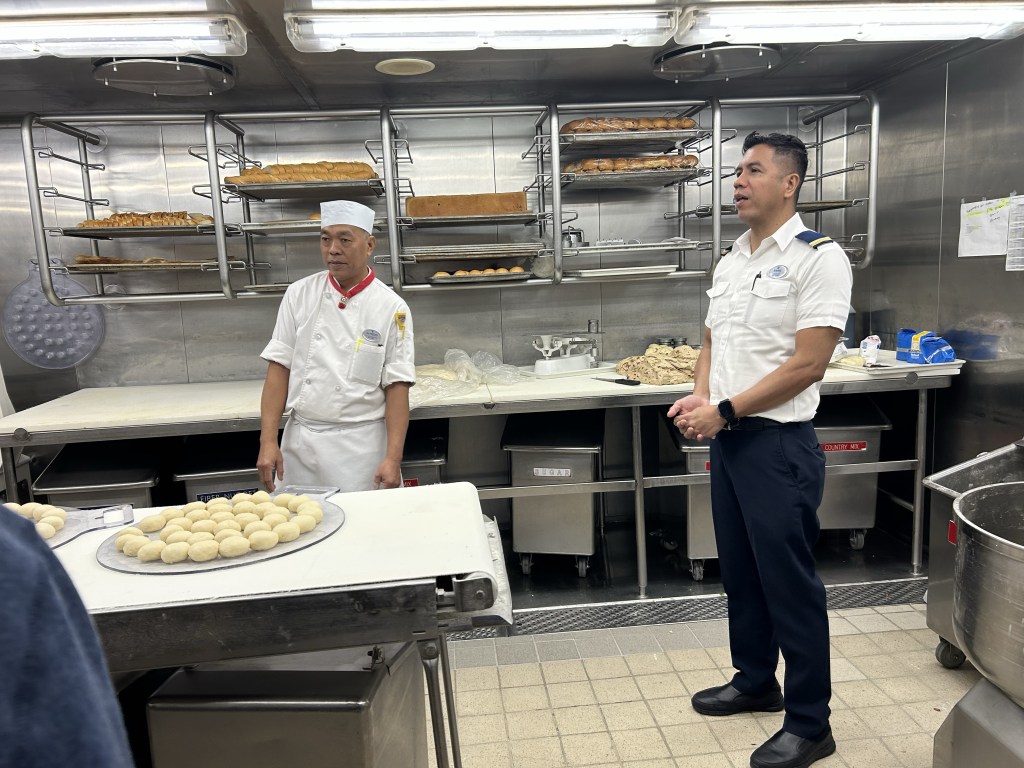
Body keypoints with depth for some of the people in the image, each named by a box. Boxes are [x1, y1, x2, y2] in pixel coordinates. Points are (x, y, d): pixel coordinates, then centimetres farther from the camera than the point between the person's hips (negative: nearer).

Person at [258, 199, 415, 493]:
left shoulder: (391, 308, -6)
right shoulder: (299, 294, 2)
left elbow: (397, 387, -6)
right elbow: (279, 368, 1)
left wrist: (393, 458, -13)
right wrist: (268, 441, -5)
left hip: (362, 446, -2)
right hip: (300, 443, 2)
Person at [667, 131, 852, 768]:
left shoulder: (818, 257, -11)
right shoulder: (731, 262, 12)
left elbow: (808, 364, -17)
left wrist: (724, 410, -17)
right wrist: (699, 396, -3)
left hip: (779, 445, -8)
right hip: (728, 440, 8)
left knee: (790, 583, 3)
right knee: (741, 572, 18)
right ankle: (755, 682, 38)